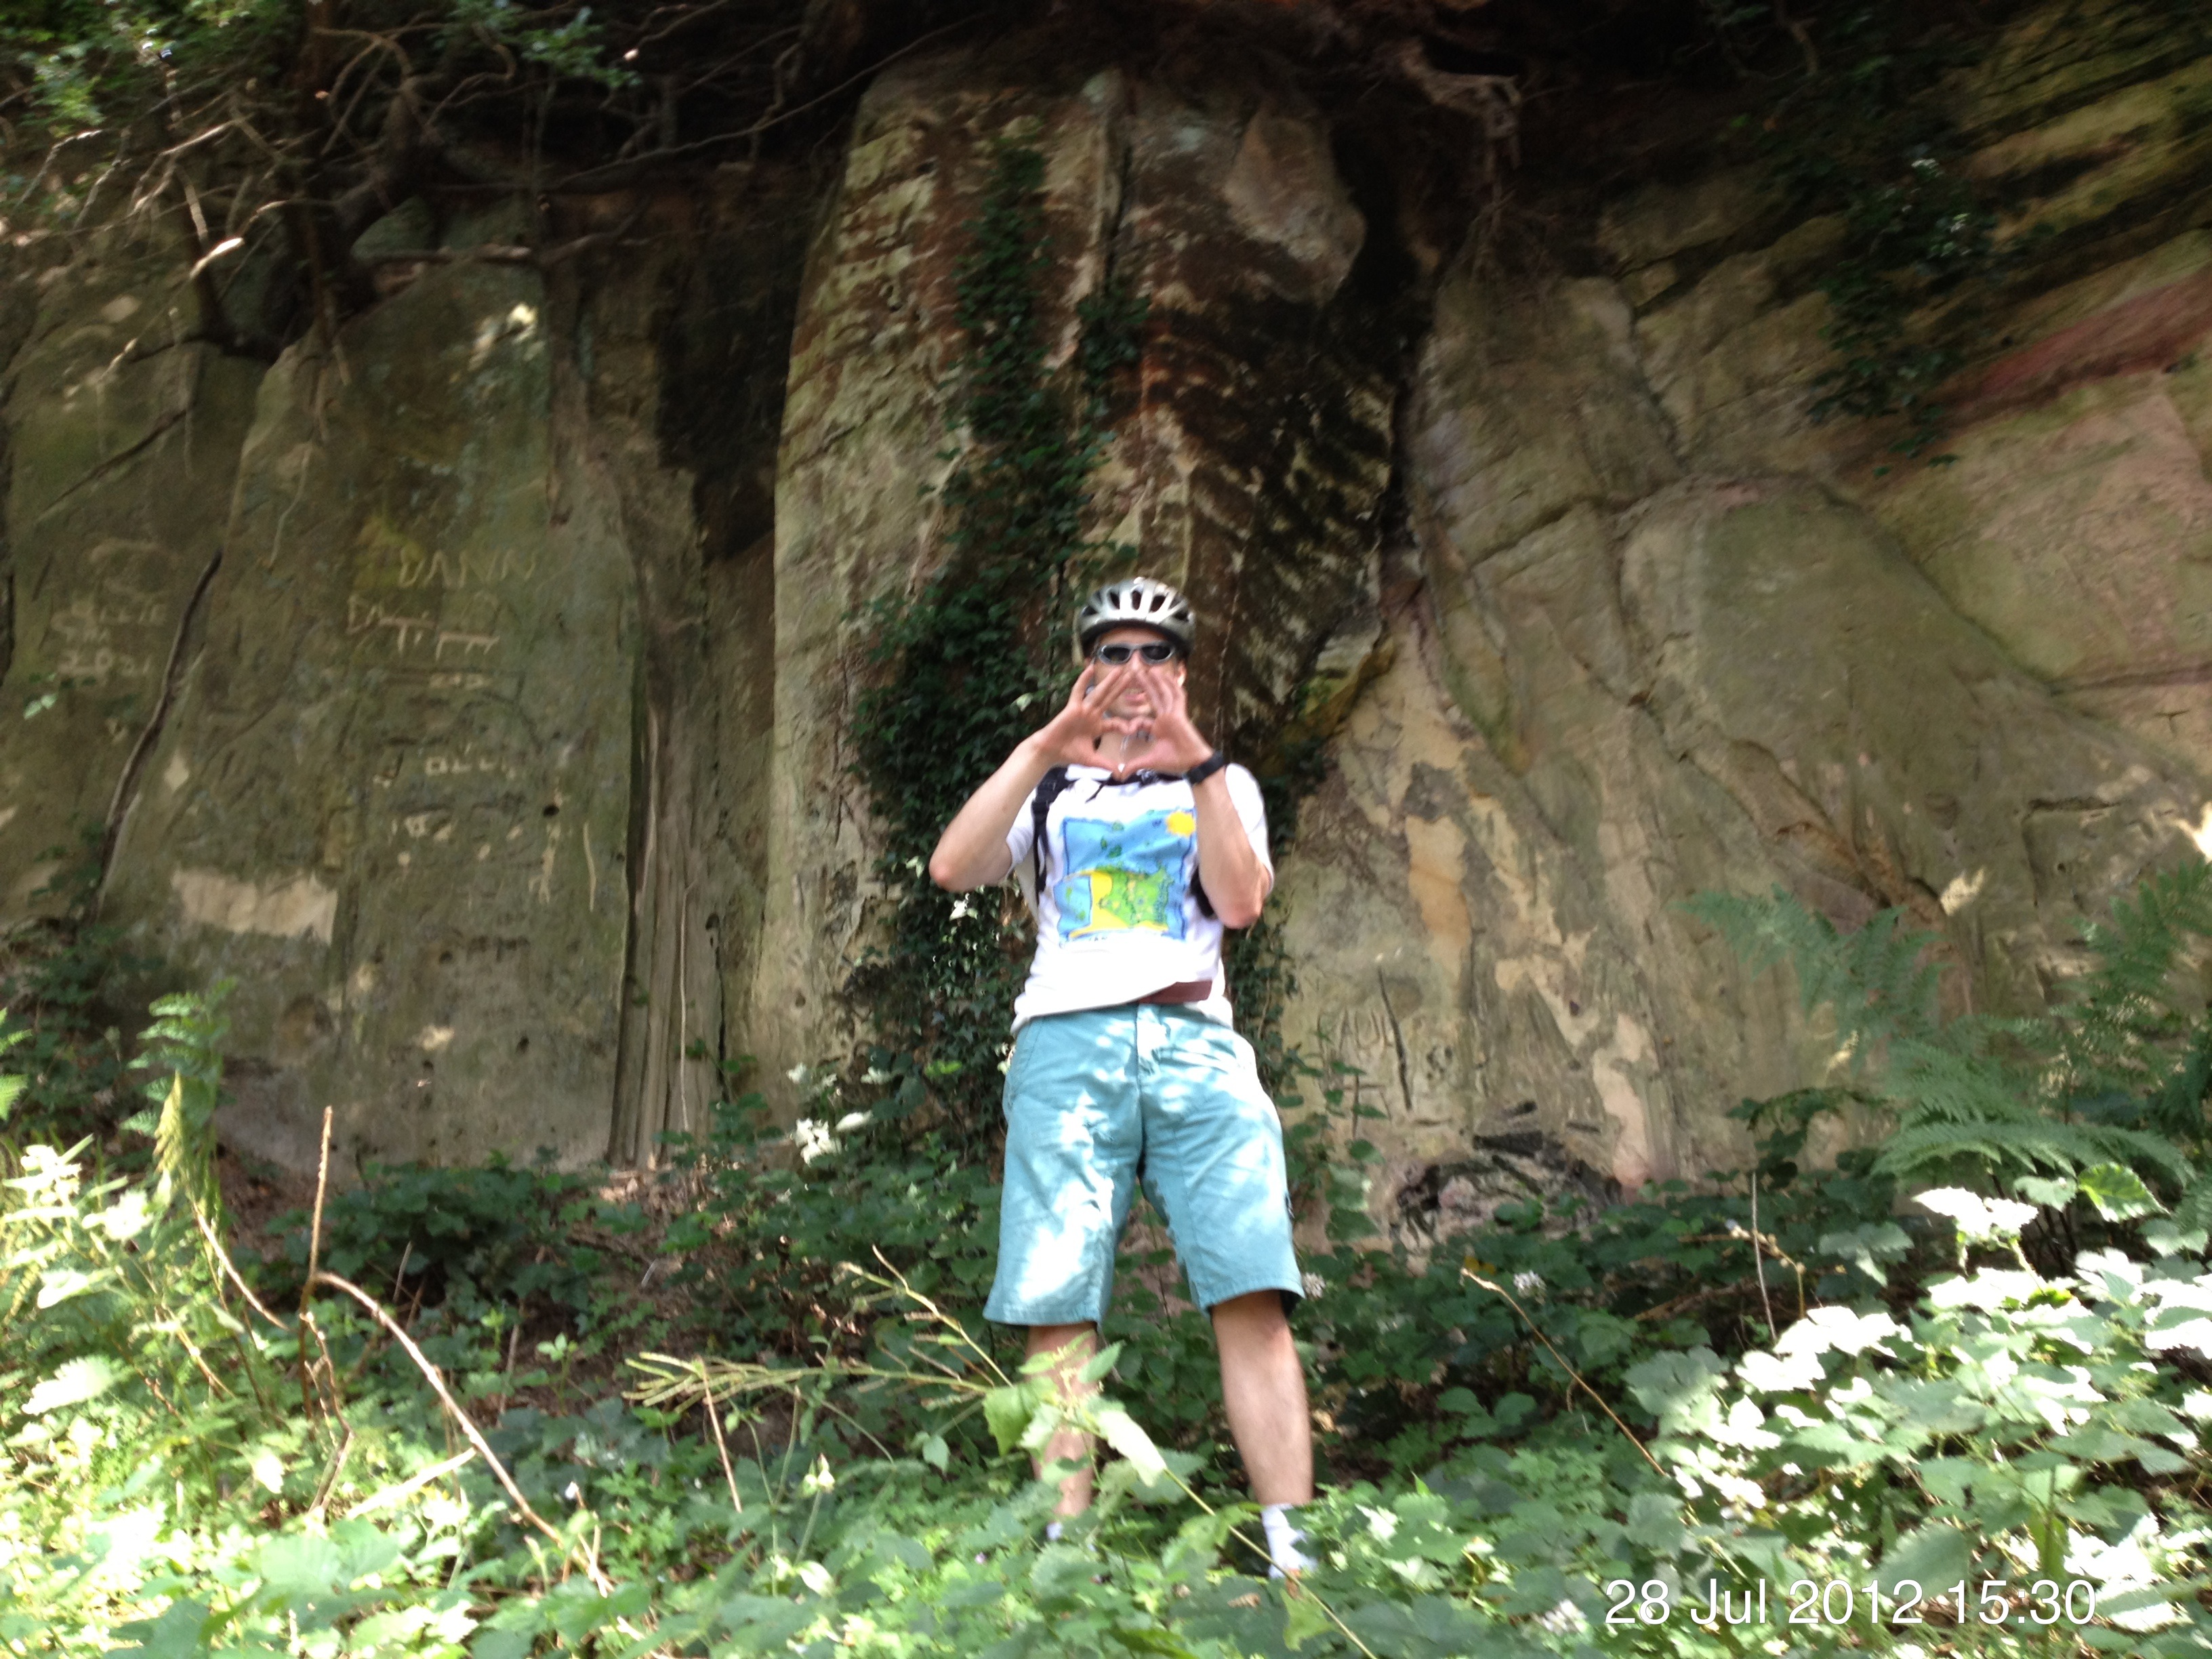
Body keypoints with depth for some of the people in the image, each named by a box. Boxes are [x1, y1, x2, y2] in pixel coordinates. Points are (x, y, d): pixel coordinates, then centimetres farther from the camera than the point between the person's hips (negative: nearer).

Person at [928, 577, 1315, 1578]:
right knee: (1058, 1314, -9)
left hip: (1195, 1040, 0)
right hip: (1068, 1043, 0)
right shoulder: (1051, 785, 22)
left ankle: (1291, 1556, -10)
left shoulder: (1222, 783, 22)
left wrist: (1195, 760, -6)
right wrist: (1044, 749, -7)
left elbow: (1241, 901, 2)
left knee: (1256, 1299, -13)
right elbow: (951, 869, 2)